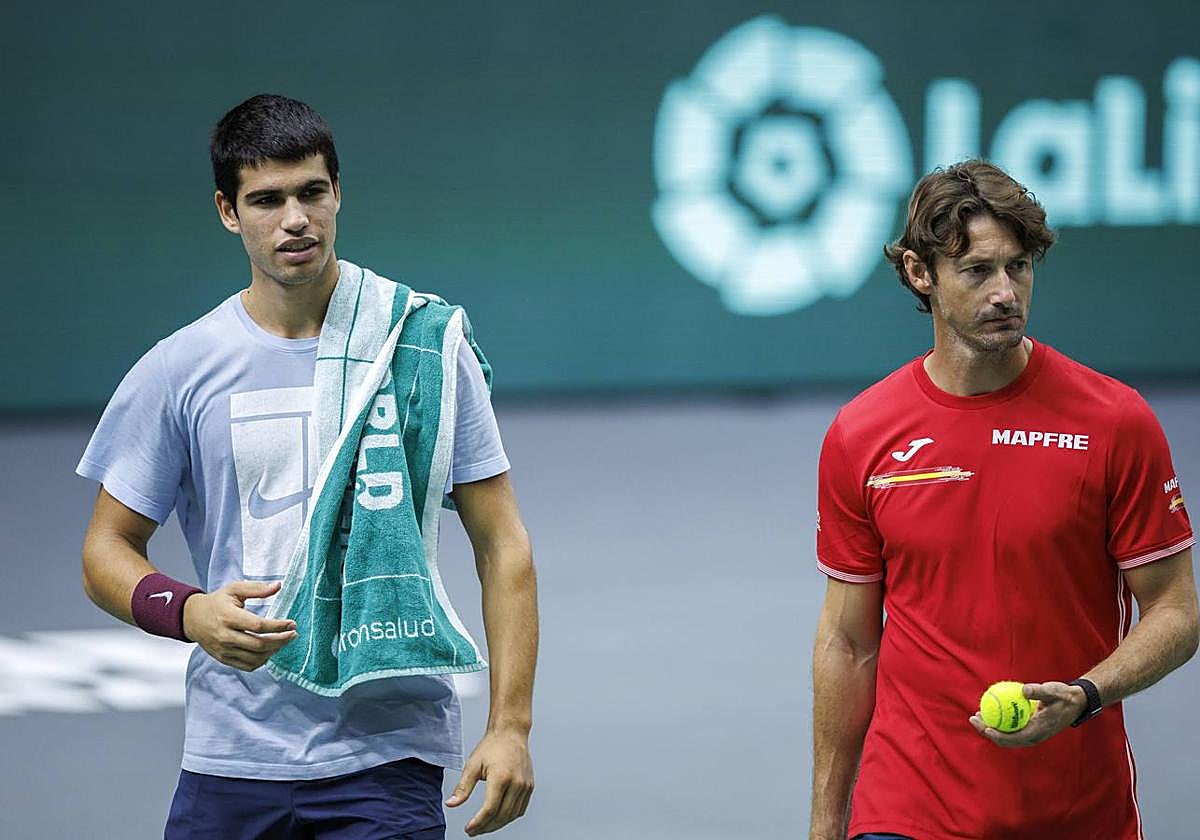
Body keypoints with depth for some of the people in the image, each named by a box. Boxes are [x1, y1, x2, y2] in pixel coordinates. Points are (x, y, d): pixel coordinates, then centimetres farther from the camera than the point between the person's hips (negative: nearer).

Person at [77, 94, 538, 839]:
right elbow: (108, 551, 8)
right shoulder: (178, 371, 2)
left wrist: (511, 725, -7)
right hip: (232, 756, 1)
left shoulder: (424, 343, 1)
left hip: (389, 752, -1)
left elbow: (501, 544, 2)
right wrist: (188, 612, -14)